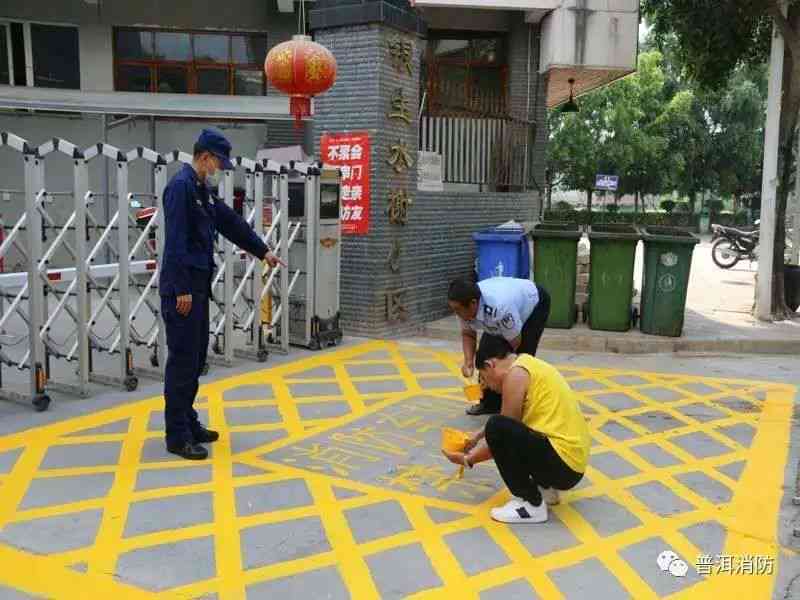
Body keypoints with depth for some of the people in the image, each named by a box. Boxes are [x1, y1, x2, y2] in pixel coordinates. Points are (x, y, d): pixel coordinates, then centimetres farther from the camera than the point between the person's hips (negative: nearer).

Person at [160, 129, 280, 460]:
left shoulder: (204, 190, 16)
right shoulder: (181, 186, -14)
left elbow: (231, 222, 25)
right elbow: (175, 241, -20)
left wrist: (263, 251, 28)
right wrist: (182, 289, -22)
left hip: (198, 287, 10)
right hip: (182, 289, -10)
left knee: (196, 358, 14)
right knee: (182, 360, -5)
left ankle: (188, 422, 25)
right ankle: (177, 436, 3)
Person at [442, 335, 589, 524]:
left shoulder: (516, 373, -13)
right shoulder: (528, 364, 15)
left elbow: (502, 432, -8)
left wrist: (468, 460, 4)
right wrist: (479, 435, 35)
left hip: (563, 464, -10)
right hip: (572, 462, 10)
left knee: (498, 429, -21)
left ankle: (532, 505, -8)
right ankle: (544, 488, 16)